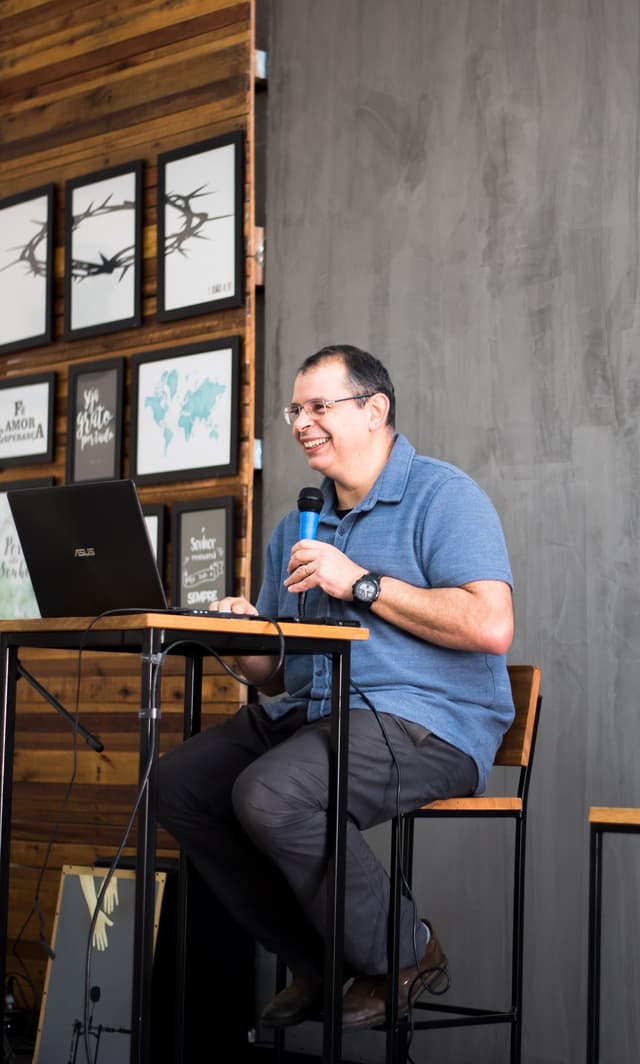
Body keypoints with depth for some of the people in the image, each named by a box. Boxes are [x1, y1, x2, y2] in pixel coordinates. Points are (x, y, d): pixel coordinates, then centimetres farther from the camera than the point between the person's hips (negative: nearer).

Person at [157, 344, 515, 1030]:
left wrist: (363, 584, -15)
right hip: (309, 715, 8)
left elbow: (491, 627, -19)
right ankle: (312, 959, 3)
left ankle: (403, 954, -7)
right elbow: (280, 676, 20)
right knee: (176, 783, -7)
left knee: (269, 795, -30)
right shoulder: (296, 528, 21)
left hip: (425, 722, -8)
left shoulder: (441, 496, -3)